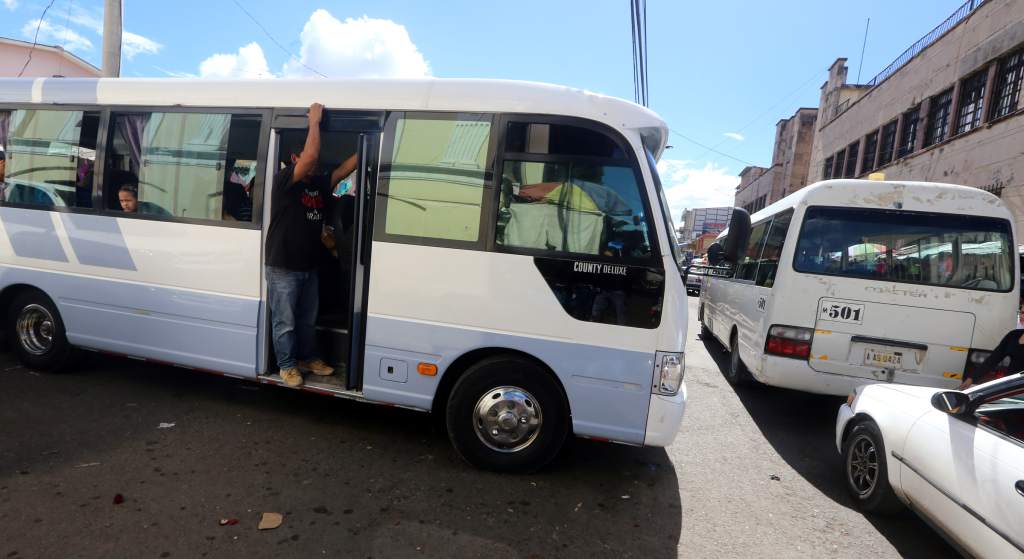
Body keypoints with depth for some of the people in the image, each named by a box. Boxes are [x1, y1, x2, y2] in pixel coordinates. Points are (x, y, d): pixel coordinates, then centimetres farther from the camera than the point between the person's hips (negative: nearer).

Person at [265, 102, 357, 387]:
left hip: (309, 267, 7)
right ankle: (287, 366, 21)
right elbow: (310, 155, -26)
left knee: (308, 320, 19)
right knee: (285, 322, 6)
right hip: (283, 268, -6)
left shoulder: (319, 184, 8)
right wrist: (315, 120, -17)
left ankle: (308, 358, 35)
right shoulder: (283, 179, -12)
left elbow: (345, 168, 2)